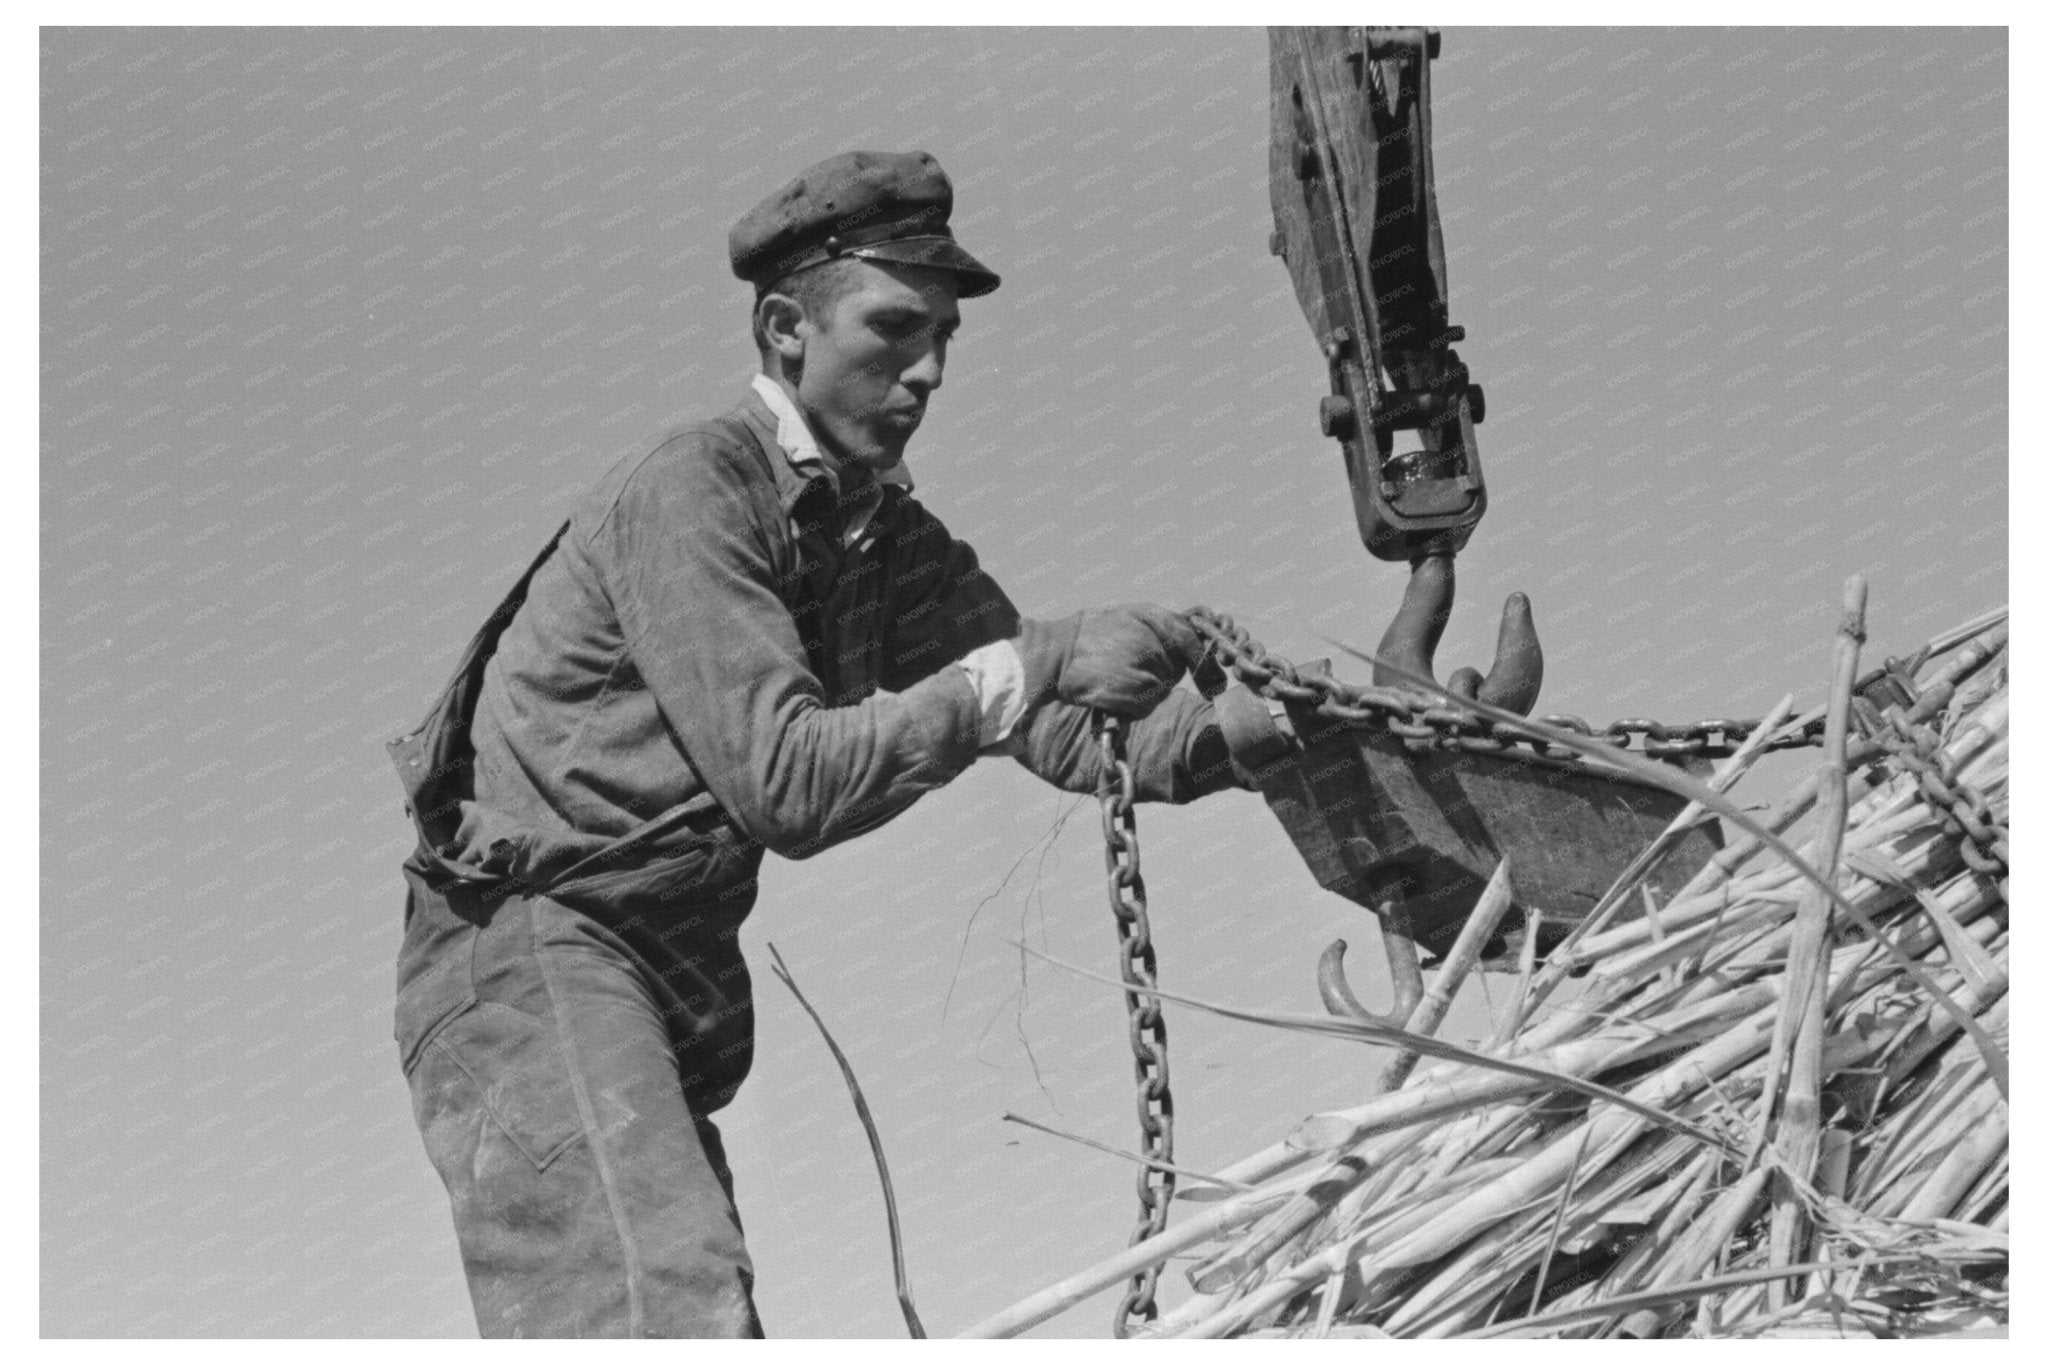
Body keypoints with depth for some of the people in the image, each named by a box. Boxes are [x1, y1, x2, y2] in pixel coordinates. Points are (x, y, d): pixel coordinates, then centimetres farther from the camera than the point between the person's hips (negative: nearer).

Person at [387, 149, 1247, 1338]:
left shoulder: (889, 539, 12)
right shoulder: (688, 496, -14)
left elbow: (1064, 727, 3)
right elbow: (784, 780, -24)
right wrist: (1027, 666, -29)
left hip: (675, 970, 9)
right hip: (531, 957, -9)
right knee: (672, 1322, -24)